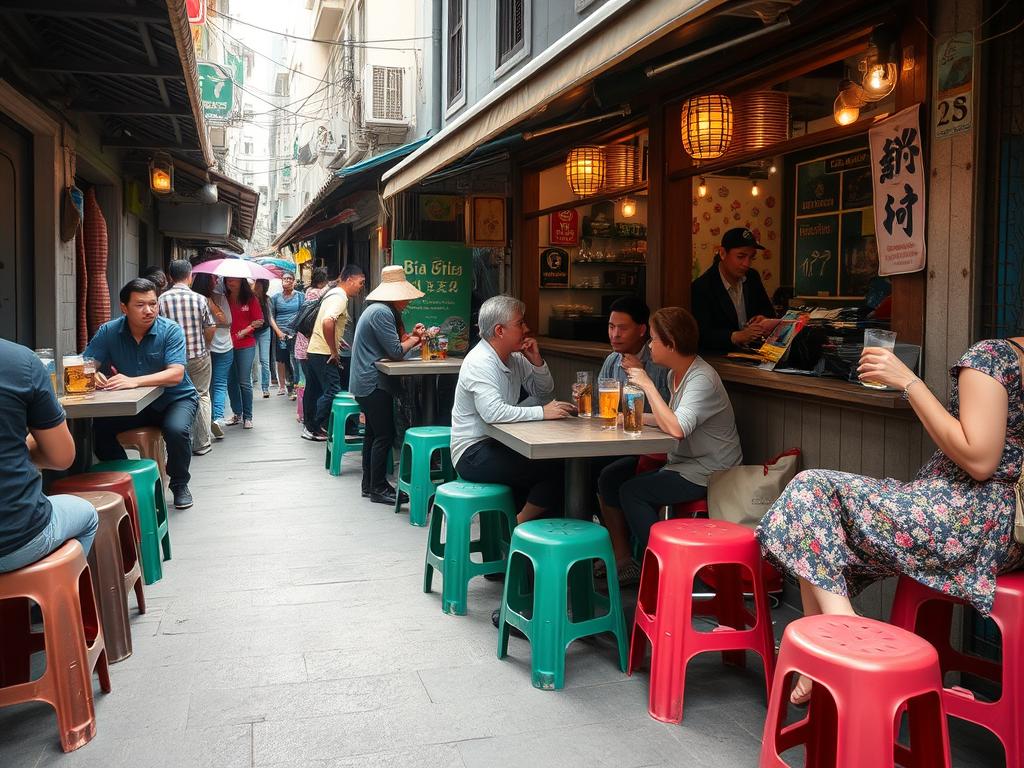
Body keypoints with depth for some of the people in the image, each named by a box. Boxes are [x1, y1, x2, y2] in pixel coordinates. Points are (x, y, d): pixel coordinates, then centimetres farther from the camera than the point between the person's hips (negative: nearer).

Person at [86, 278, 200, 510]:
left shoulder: (171, 330, -16)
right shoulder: (109, 332, -6)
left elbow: (176, 374, -28)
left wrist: (134, 381, -42)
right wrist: (93, 376, -38)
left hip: (174, 398, -3)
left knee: (177, 430, -33)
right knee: (98, 428, -20)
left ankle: (180, 485, -4)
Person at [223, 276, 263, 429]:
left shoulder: (251, 299, 1)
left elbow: (259, 321, 1)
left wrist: (244, 332, -10)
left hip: (246, 345, -2)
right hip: (227, 344, 2)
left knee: (244, 382, -2)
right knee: (231, 381, 7)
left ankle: (247, 417, 7)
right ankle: (236, 413, 21)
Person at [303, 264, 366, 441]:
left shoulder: (333, 293, 15)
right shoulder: (340, 297, -16)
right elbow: (327, 322, -31)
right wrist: (334, 351, -23)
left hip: (313, 351, 10)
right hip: (324, 354, -10)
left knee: (314, 391, 15)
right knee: (333, 391, -7)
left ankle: (310, 427, 25)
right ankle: (315, 428, 0)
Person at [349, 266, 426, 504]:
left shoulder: (380, 310, 14)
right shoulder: (382, 312, -19)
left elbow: (389, 344, 14)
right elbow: (396, 351, -20)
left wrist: (411, 336, 2)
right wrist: (414, 340, -4)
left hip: (367, 383, 11)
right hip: (374, 384, -11)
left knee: (373, 433, 16)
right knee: (385, 436, -6)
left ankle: (369, 484, 25)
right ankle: (379, 489, 0)